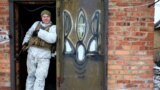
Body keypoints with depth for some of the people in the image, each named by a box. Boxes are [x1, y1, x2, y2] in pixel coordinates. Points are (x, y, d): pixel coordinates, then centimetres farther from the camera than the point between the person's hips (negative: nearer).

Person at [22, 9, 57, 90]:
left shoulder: (53, 27, 0)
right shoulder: (36, 24, 13)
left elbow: (52, 39, -19)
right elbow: (29, 33, 27)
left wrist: (39, 32, -18)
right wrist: (25, 42, 13)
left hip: (44, 55, -4)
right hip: (32, 53, 4)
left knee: (40, 77, -6)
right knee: (31, 75, 15)